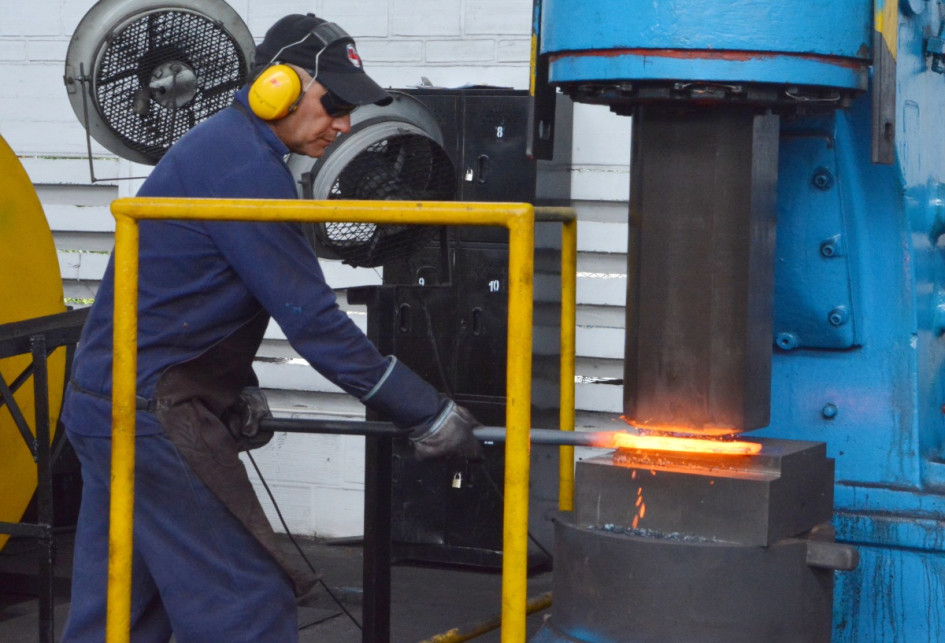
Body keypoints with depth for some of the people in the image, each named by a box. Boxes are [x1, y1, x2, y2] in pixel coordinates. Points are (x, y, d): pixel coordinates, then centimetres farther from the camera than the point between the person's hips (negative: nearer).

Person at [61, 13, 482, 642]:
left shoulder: (221, 145, 16)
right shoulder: (246, 166, -17)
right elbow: (312, 320, -20)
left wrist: (236, 389, 12)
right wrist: (428, 415, -15)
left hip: (106, 402, 10)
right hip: (153, 415, -10)